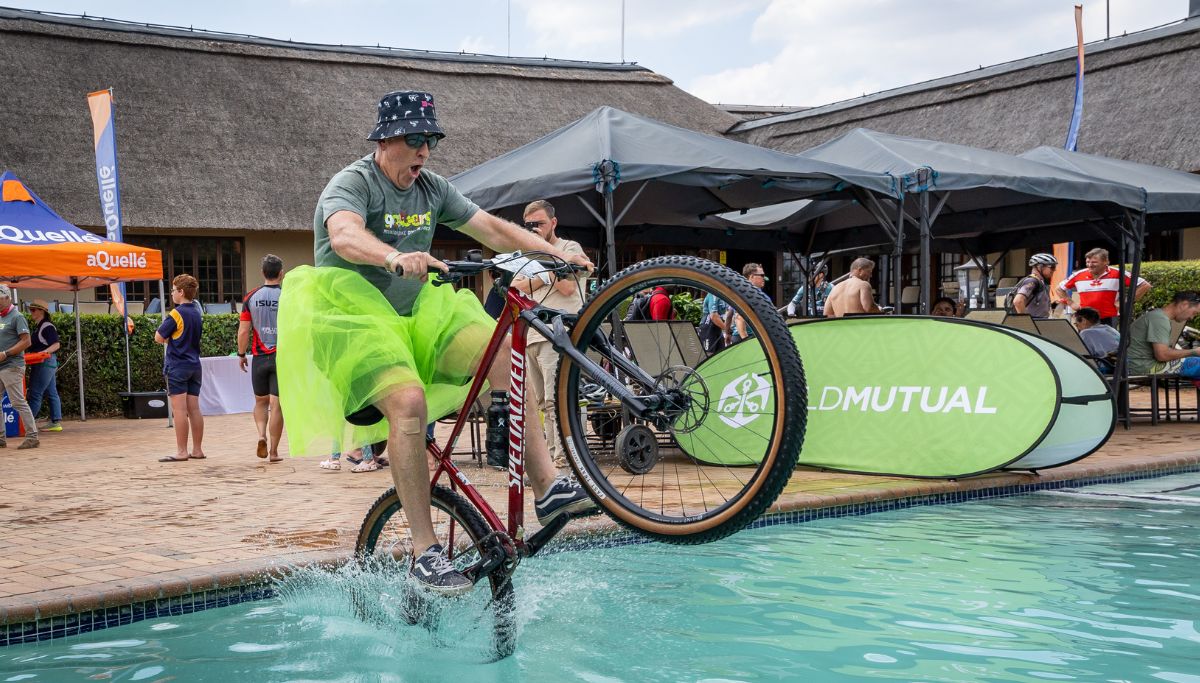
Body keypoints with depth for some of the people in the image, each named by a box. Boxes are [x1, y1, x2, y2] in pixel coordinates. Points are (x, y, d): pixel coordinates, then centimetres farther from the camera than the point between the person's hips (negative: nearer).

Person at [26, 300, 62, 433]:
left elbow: (56, 344, -17)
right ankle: (56, 422, 11)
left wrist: (45, 352, -30)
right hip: (43, 364, 10)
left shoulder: (47, 327, -12)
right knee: (51, 393, 9)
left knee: (35, 394, -10)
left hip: (45, 363, -10)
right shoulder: (38, 327, 18)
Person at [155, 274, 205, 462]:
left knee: (179, 410, -6)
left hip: (177, 367, -7)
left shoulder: (177, 313, -12)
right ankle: (197, 450, 11)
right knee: (194, 409, 8)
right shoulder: (197, 313, 11)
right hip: (195, 365, 7)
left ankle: (181, 452, -6)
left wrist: (168, 338, 9)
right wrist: (173, 339, 10)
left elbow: (159, 337, -10)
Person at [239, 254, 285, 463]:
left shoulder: (251, 297, 0)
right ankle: (274, 451, 3)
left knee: (260, 401, 19)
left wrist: (241, 354, 13)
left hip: (259, 357, 2)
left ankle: (262, 436, -3)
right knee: (276, 404, 1)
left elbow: (243, 330, 0)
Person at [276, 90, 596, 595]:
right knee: (409, 401, -32)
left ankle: (548, 487, -18)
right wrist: (395, 257, -54)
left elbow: (490, 228, 11)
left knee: (504, 351, -17)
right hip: (357, 318, -6)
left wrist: (553, 251, -4)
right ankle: (426, 553, -27)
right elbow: (345, 236, -33)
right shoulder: (352, 183, -11)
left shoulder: (432, 188, 11)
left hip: (416, 312, 7)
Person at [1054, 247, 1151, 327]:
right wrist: (1071, 304, 7)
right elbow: (1059, 289, 17)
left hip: (1109, 320, -2)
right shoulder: (1078, 275, 3)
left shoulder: (1117, 274, -4)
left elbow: (1145, 285, -1)